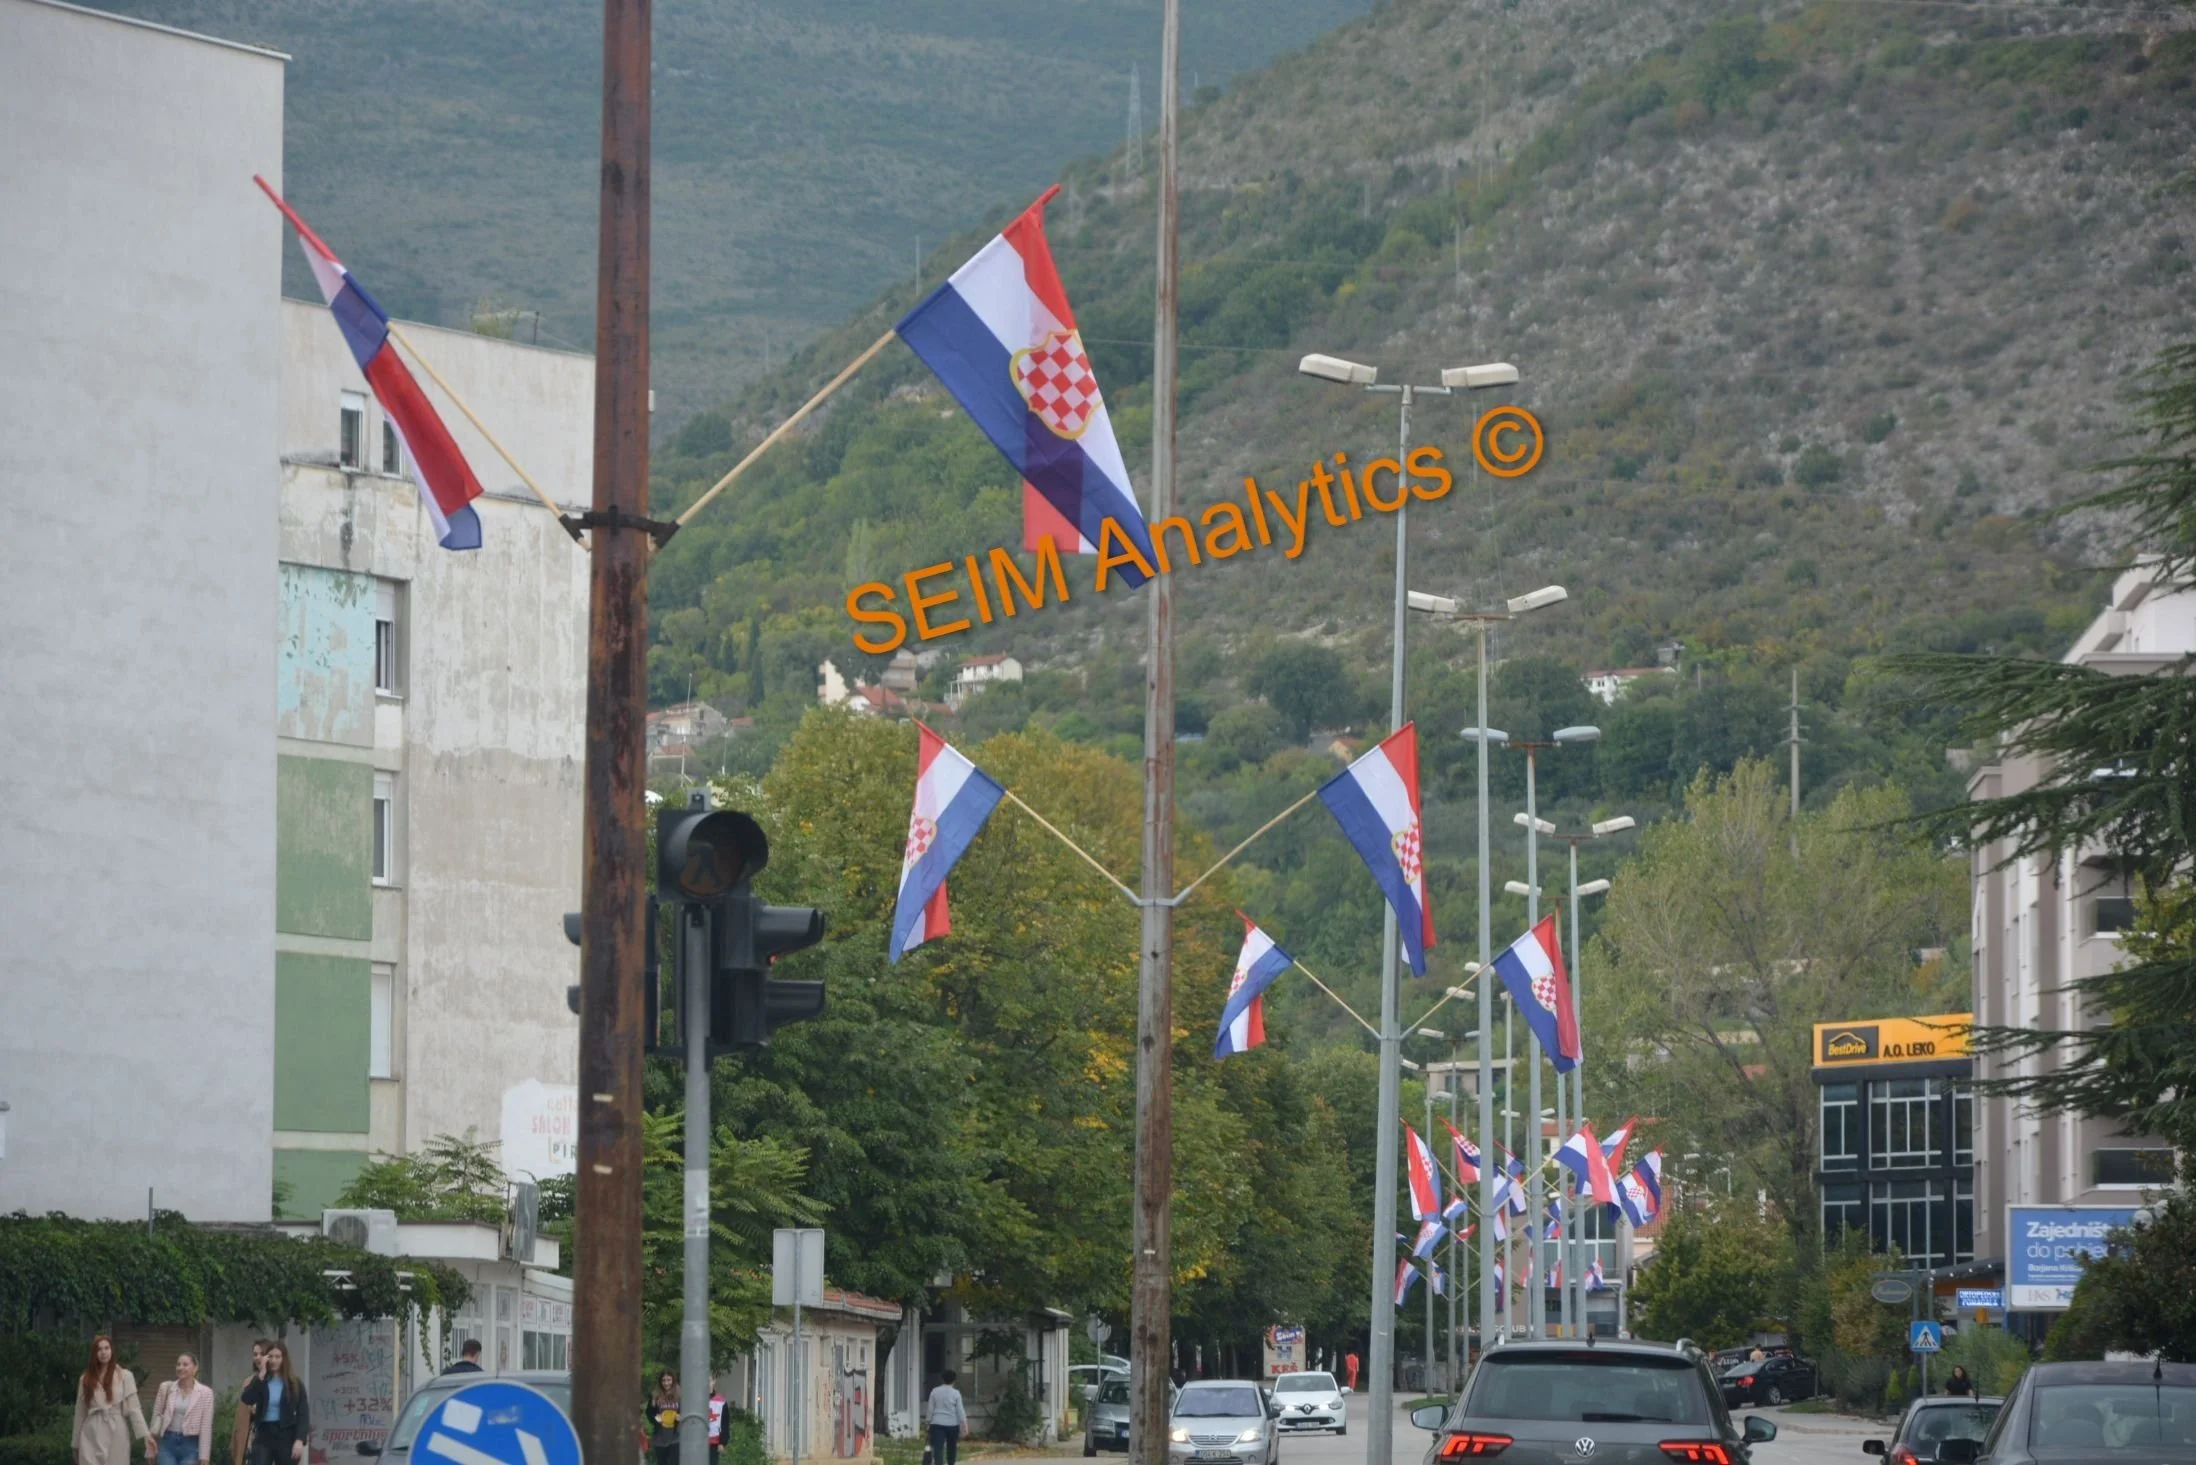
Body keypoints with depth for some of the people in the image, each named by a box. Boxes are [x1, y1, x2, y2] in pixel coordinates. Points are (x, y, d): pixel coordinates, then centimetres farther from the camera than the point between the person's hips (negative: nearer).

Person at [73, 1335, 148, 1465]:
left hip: (116, 1435, -1)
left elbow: (133, 1407, -3)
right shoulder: (86, 1379, 9)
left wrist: (145, 1435, -14)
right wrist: (75, 1443, 14)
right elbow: (80, 1413, 12)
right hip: (92, 1436, 1)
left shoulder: (125, 1376, 1)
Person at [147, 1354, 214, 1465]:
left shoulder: (205, 1393, -2)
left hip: (190, 1445, -2)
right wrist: (150, 1450, 7)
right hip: (168, 1443, 2)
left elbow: (206, 1427, -3)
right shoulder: (166, 1388, 4)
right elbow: (157, 1416, 8)